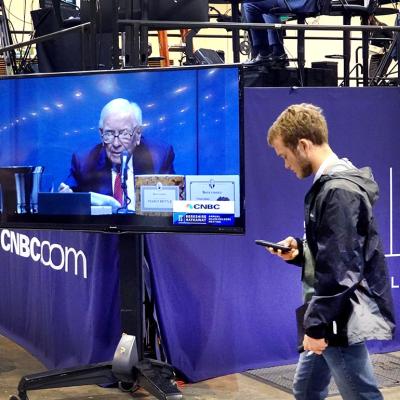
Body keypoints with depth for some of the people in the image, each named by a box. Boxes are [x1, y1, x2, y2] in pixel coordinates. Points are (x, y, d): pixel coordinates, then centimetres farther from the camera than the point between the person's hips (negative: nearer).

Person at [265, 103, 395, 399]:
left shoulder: (339, 191, -20)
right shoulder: (331, 185, 13)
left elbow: (339, 269, -24)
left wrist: (316, 325, -20)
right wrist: (300, 252, 5)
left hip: (341, 321, -11)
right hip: (332, 317, 11)